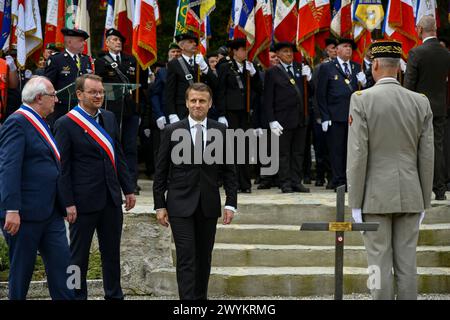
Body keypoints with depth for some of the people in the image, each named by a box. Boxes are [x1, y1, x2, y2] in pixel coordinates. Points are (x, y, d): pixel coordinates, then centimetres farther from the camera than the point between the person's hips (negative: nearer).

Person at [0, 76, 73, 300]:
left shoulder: (39, 123, 16)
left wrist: (64, 204, 19)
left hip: (50, 212, 9)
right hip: (25, 214, -9)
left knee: (61, 264, 5)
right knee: (21, 271, 2)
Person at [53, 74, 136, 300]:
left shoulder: (109, 118, 10)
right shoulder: (65, 124, -10)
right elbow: (62, 168, -11)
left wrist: (128, 189, 11)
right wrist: (68, 203, -14)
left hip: (111, 198, 6)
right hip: (84, 201, -6)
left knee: (112, 252, 14)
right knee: (79, 254, 6)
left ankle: (114, 295, 24)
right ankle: (77, 296, 17)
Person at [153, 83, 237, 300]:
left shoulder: (221, 132, 4)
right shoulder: (172, 131, -1)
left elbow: (229, 171, 7)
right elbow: (161, 172, 1)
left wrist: (230, 203, 0)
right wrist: (159, 205, -2)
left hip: (209, 205, 3)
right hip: (181, 205, -2)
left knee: (204, 258, 10)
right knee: (186, 258, -8)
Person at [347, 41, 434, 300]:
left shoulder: (362, 99, -9)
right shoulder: (421, 102, 2)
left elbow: (357, 155, -11)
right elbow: (427, 157, 3)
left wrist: (355, 203, -6)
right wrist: (424, 203, 11)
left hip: (376, 197, -3)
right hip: (409, 197, 3)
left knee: (380, 265, 0)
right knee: (407, 264, 6)